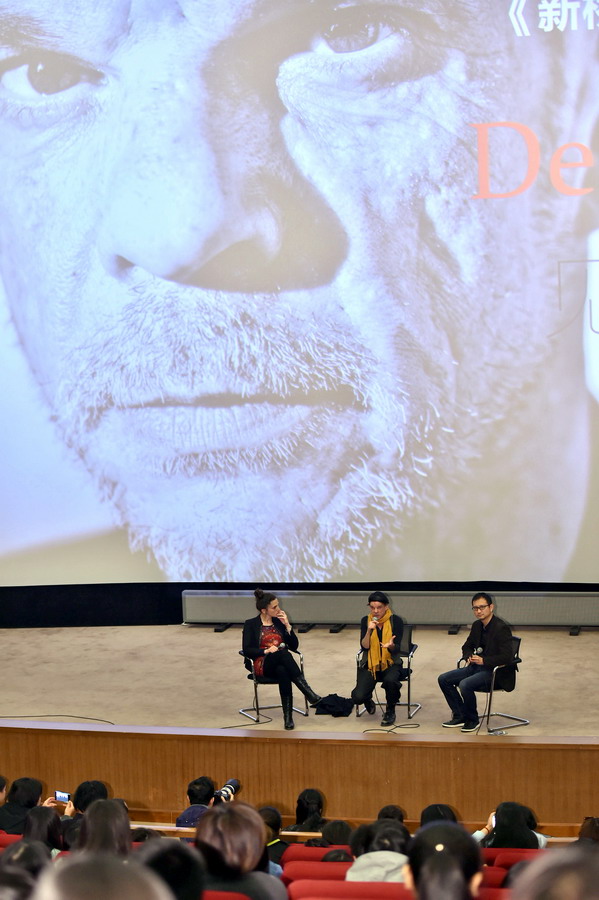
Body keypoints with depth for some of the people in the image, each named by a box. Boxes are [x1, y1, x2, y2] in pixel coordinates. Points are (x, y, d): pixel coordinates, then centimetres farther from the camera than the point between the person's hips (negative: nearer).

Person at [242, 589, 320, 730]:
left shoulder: (279, 622, 15)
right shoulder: (251, 624, 5)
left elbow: (294, 646, 9)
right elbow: (247, 650, -4)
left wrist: (287, 625, -2)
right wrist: (266, 651, -20)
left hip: (281, 664, 3)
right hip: (262, 665, -3)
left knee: (282, 671, -38)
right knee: (282, 652, -37)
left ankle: (288, 717, -41)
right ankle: (310, 695, -44)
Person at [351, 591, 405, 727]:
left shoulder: (395, 621, -7)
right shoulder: (366, 621, -1)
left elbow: (396, 649, -11)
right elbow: (364, 646, -8)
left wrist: (391, 645, -35)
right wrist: (369, 631, -24)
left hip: (390, 663, -2)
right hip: (369, 664, 2)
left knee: (390, 680, -38)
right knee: (358, 697, -20)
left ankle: (390, 711, -8)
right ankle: (368, 701, 21)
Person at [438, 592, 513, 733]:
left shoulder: (501, 628, -17)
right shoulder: (477, 625, 9)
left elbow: (507, 657, -22)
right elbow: (467, 646, 23)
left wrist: (483, 660, -25)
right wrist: (469, 657, -1)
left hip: (495, 672, -9)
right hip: (476, 666, 9)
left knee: (465, 684, -31)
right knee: (443, 679, -2)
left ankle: (472, 720, -8)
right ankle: (460, 716, 6)